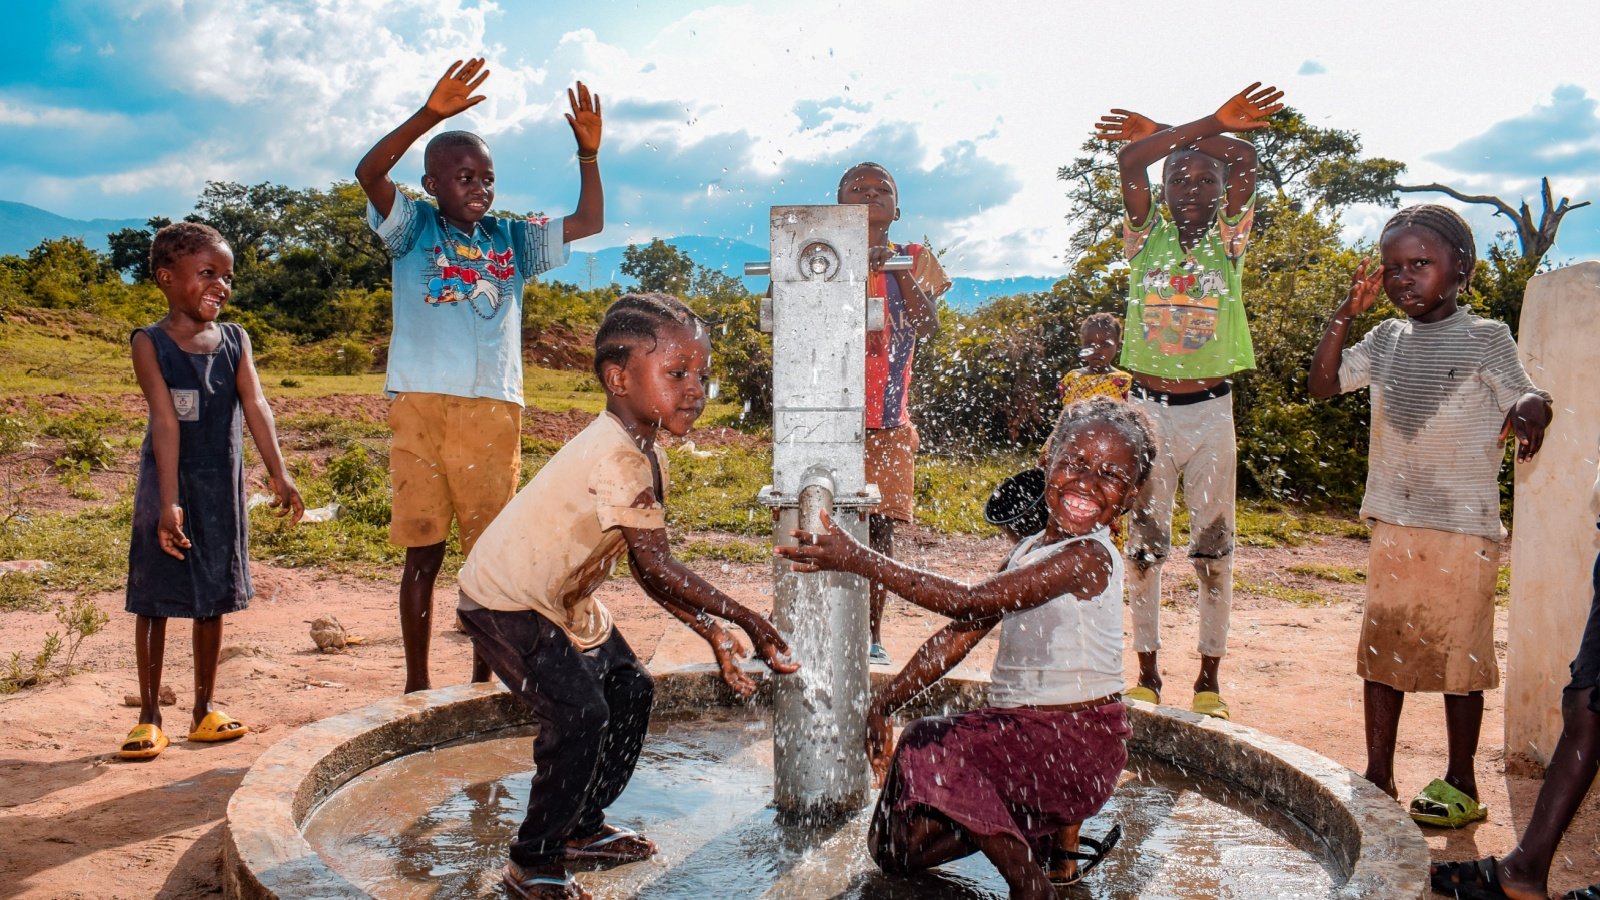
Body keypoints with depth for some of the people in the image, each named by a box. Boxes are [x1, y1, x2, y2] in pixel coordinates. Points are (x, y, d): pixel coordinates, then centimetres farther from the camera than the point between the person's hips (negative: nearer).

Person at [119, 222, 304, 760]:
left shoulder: (234, 339, 2)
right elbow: (165, 421, -18)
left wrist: (279, 475, -21)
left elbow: (255, 406, -9)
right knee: (155, 599, 3)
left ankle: (205, 710, 22)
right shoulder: (150, 343, -8)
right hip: (168, 484, -3)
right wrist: (169, 502, -24)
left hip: (222, 486, 4)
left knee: (213, 598, 10)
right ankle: (150, 718, 14)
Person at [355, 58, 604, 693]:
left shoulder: (512, 240, 15)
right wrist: (431, 114, -20)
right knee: (424, 551, 3)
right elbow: (369, 172, -10)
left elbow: (588, 221, 14)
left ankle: (483, 680, 18)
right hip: (422, 405, -2)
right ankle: (417, 686, 14)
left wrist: (588, 152, 1)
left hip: (495, 411, 3)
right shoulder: (414, 229, 7)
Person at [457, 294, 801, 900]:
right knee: (578, 714, -17)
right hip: (506, 603, -10)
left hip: (564, 599, 10)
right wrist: (744, 619, -25)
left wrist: (712, 634, -1)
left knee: (628, 689, 12)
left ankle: (582, 826, 28)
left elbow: (648, 571, 3)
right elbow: (659, 567, -30)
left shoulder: (647, 453, 1)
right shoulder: (616, 457, -31)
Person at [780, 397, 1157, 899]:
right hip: (1020, 729, 8)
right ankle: (1051, 828, 18)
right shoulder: (1028, 550, 8)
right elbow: (960, 635, 7)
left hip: (1073, 745, -8)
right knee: (899, 849, 11)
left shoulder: (1089, 556, -19)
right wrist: (885, 703, 2)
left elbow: (971, 604, -28)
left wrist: (860, 561, -30)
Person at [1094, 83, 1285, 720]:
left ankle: (1210, 677, 15)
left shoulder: (1227, 239, 3)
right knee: (1144, 544, 6)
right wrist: (1212, 122, -15)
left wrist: (1166, 133, -4)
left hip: (1210, 411, 0)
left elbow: (1246, 159, -10)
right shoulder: (1147, 234, 2)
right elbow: (1130, 160, -14)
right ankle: (1148, 673, 17)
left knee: (1213, 546, 4)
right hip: (1147, 409, 0)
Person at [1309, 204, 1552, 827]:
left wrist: (1534, 406, -30)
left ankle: (1461, 784, 19)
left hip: (1464, 525, -4)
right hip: (1393, 523, 5)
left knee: (1458, 654, 4)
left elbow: (1522, 402, -6)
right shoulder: (1386, 340, 8)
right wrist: (1346, 314, -3)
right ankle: (1378, 775, 20)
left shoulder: (1485, 338, -4)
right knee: (1382, 648, 9)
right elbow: (1323, 384, 5)